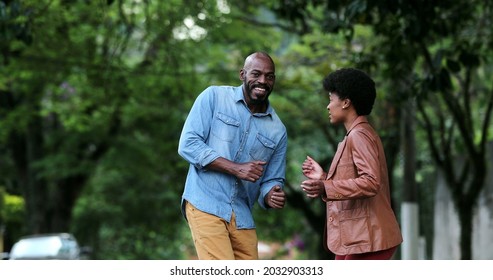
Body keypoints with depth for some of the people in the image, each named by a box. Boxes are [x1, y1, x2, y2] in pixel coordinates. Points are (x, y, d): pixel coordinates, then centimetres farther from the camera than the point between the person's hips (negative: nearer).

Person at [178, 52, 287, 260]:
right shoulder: (214, 97, -1)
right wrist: (236, 168, -15)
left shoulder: (278, 131, 9)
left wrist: (272, 196, -13)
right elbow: (188, 145, -8)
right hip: (206, 205, -5)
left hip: (242, 217, 5)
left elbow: (272, 180, 13)